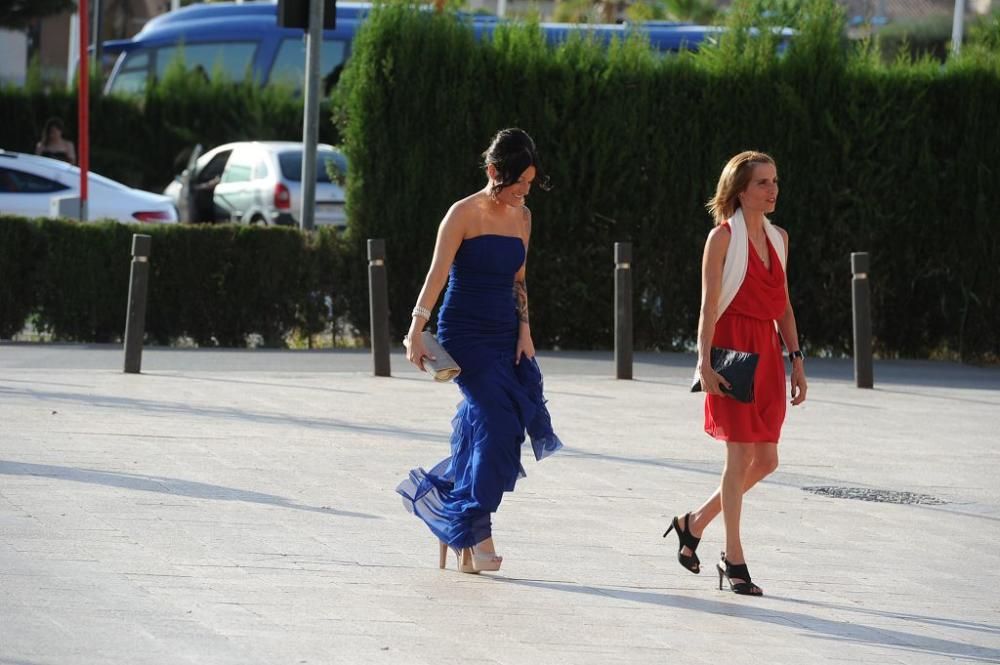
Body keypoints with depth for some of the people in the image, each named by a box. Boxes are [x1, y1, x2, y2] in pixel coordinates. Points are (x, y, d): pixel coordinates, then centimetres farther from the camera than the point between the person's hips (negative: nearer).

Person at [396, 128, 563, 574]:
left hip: (506, 336, 7)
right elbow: (437, 274, -15)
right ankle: (474, 535, -9)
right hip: (466, 333, -7)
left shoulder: (521, 216, 12)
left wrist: (524, 331, 7)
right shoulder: (464, 215, -8)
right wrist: (415, 333, -24)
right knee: (497, 424, -15)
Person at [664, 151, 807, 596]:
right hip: (733, 349, -7)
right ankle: (734, 561, 1)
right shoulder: (723, 237, -5)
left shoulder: (778, 238, 14)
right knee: (741, 456, -6)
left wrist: (796, 360, 12)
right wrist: (704, 361, -18)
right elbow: (709, 305, -10)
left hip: (767, 354, 7)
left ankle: (694, 524, 24)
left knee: (765, 460, 6)